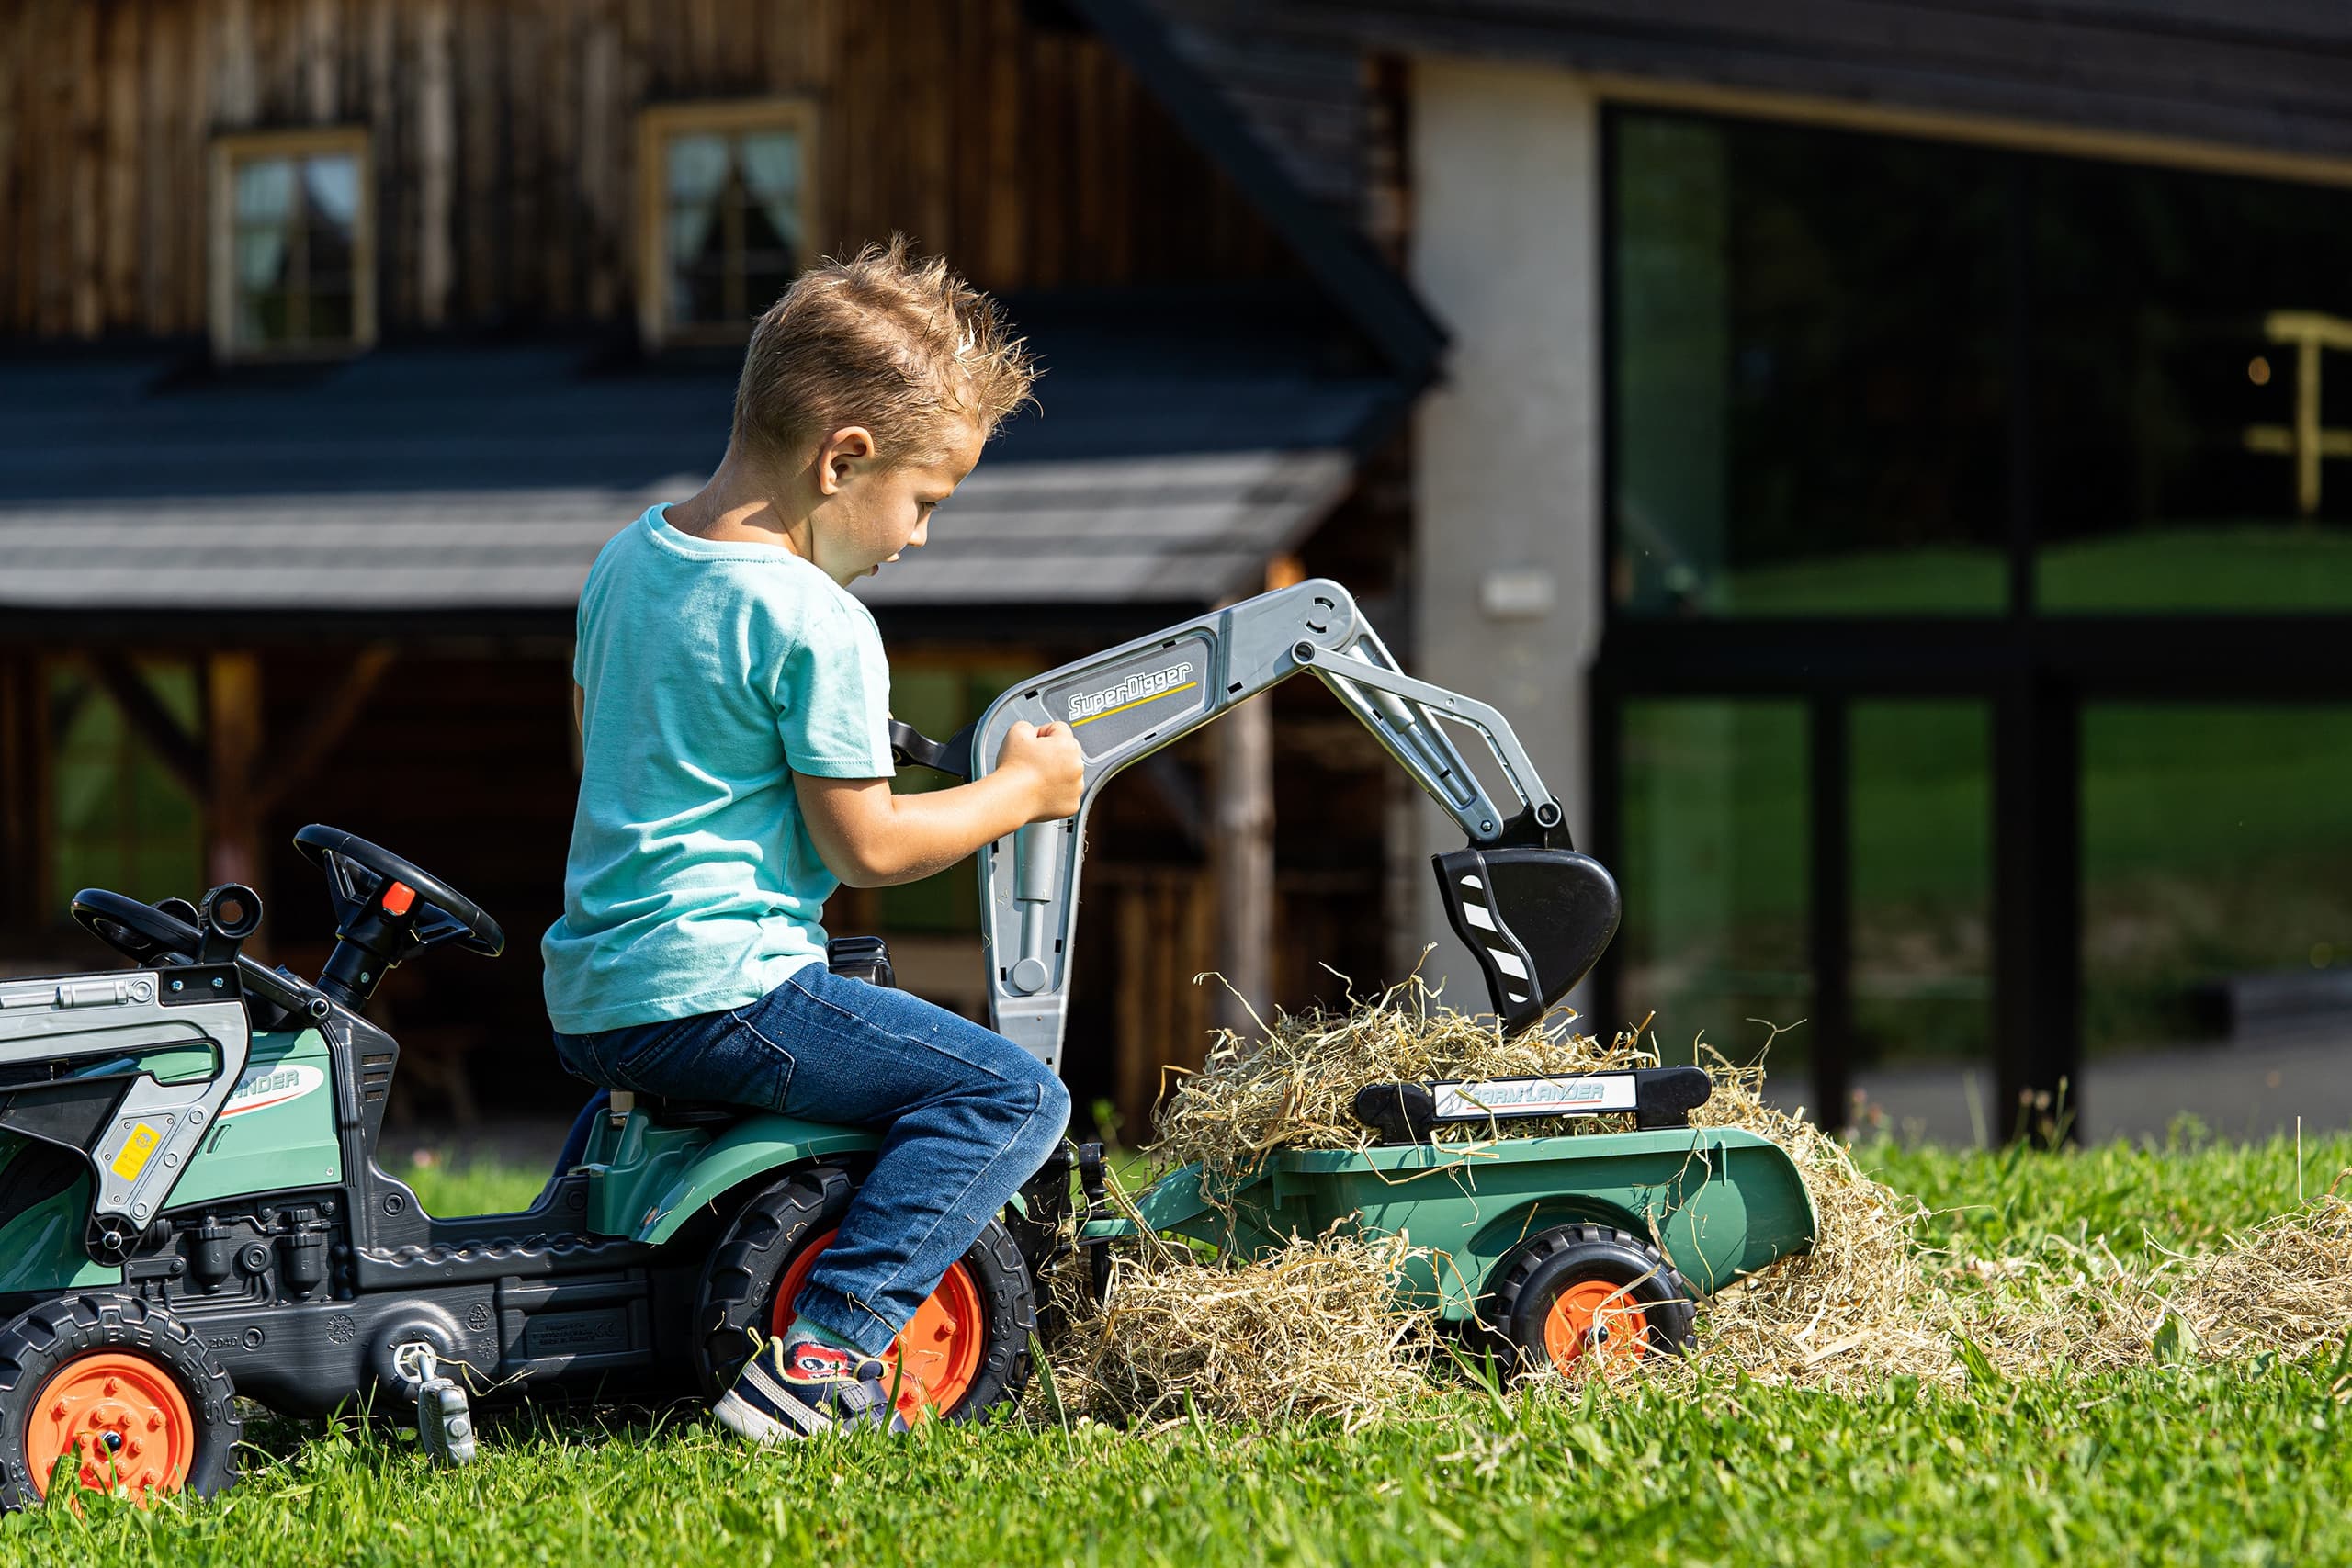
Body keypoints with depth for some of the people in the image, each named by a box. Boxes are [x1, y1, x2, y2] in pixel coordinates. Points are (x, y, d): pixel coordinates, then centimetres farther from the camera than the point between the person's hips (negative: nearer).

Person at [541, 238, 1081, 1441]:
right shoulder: (817, 626, -16)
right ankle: (827, 1354, -21)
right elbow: (866, 847, -12)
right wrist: (1020, 792, 1)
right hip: (717, 989, -9)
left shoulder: (625, 560, 11)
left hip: (584, 997, 9)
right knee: (1011, 1094, -11)